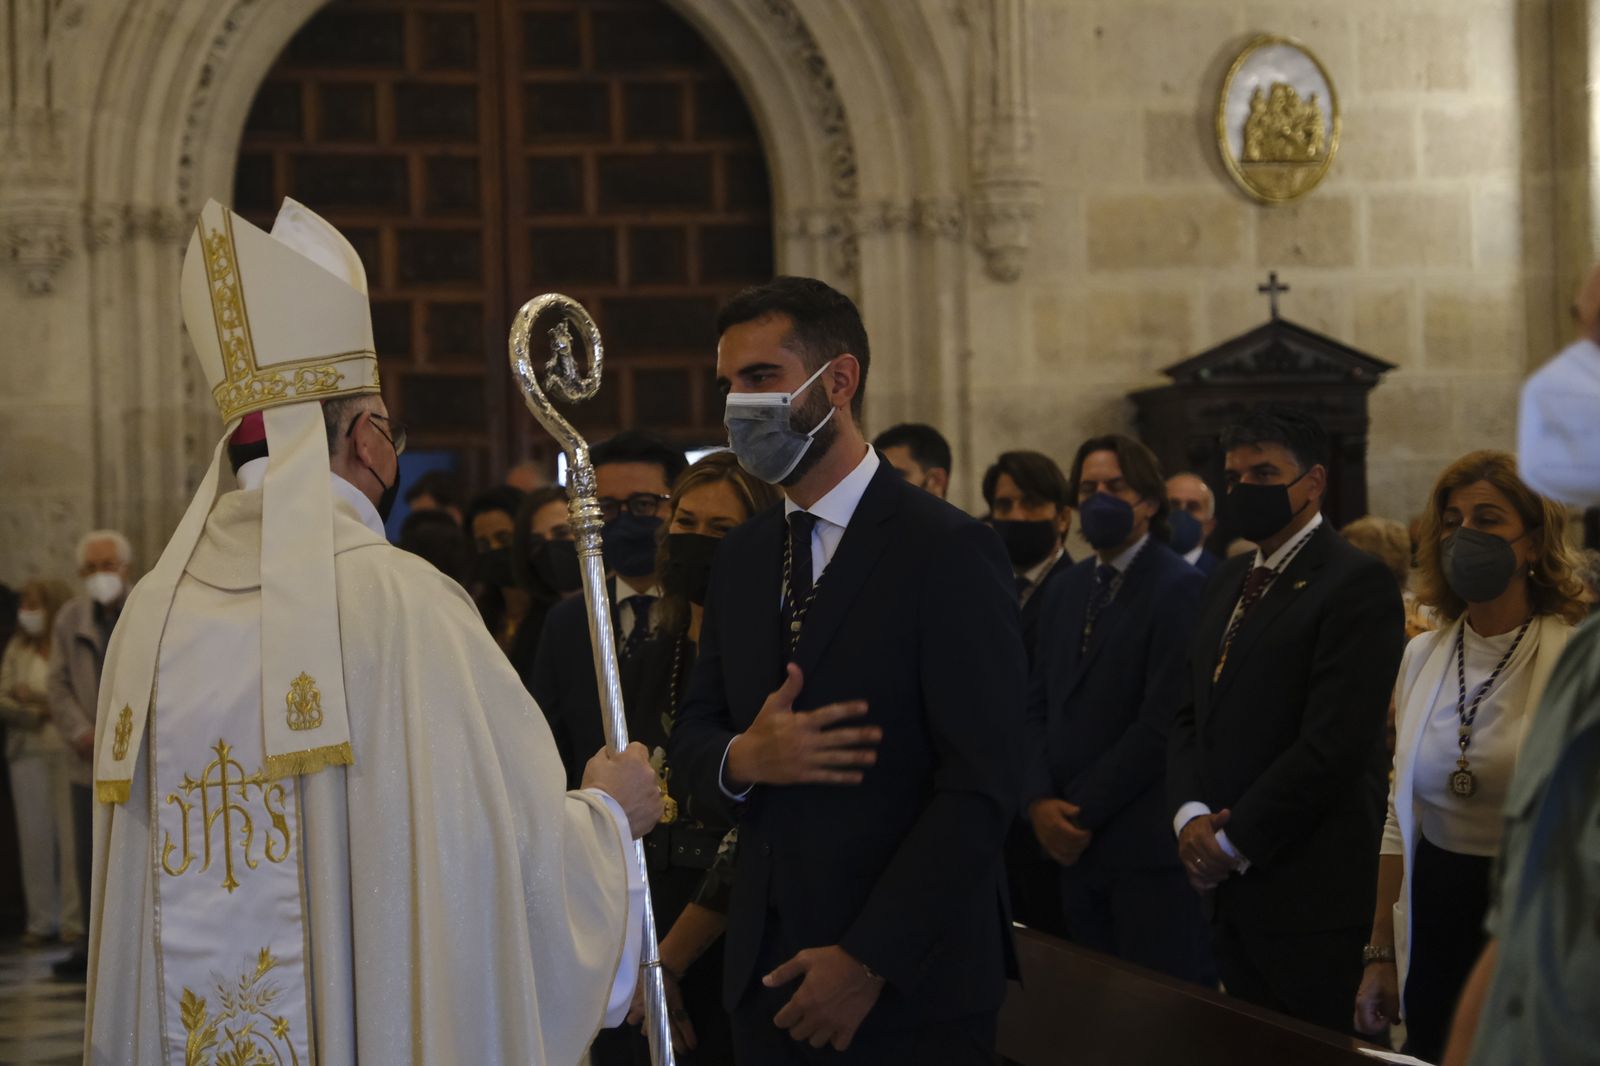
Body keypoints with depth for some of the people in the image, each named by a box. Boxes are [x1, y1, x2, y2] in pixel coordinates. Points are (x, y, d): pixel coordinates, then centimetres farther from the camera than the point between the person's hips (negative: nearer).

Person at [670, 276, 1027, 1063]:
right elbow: (691, 733, 13)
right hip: (768, 976, 6)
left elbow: (979, 786, -15)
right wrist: (742, 758, -11)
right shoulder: (741, 558, 11)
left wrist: (867, 963, -18)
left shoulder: (947, 551, -10)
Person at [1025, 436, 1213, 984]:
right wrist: (1040, 800, -3)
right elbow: (1039, 704, 14)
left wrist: (1084, 812, -12)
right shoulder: (1067, 589, 16)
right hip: (1073, 841, 7)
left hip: (1147, 844, -7)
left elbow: (1163, 721, -15)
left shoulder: (1180, 588, -8)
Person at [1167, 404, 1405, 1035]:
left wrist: (1233, 843, -13)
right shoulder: (1226, 585, 17)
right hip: (1230, 892, 8)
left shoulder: (1357, 584, -10)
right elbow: (1192, 716, 16)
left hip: (1307, 894, -8)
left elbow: (1334, 743, -18)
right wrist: (1190, 814, -4)